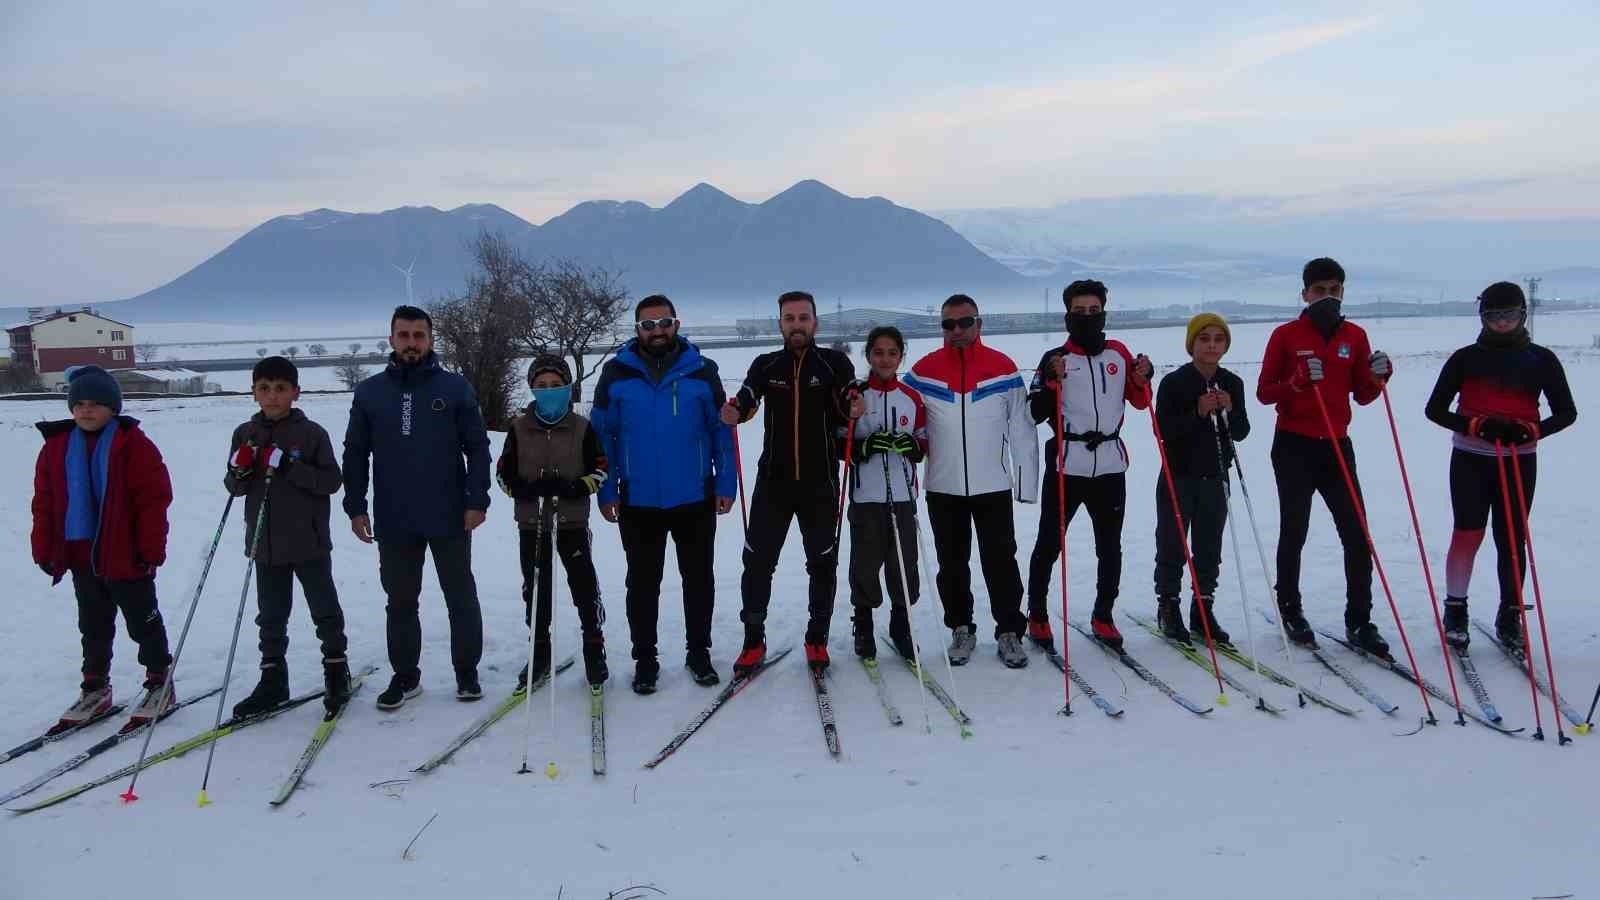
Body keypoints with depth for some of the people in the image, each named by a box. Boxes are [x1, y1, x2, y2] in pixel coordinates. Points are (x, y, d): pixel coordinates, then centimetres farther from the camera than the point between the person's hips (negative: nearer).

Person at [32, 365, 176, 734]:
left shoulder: (133, 443, -11)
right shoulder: (57, 445, 4)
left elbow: (155, 498, -13)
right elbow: (45, 502, 9)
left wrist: (151, 549, -15)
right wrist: (45, 550, 5)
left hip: (126, 556, -5)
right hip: (80, 556, 5)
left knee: (143, 622, 7)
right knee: (94, 627, 17)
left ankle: (159, 684, 19)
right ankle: (95, 689, 29)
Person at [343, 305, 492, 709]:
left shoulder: (455, 387, -1)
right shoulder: (369, 392, 4)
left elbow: (478, 448, -2)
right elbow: (355, 454, 7)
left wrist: (477, 500, -9)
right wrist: (355, 507, 1)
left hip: (450, 519, -2)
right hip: (393, 522, 2)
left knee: (461, 597, 9)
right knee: (400, 602, 11)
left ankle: (467, 671, 22)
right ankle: (405, 675, 24)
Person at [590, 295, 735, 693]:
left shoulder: (702, 372, -2)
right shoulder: (616, 374, -2)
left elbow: (721, 430, 2)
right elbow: (601, 435, 2)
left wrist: (725, 484, -3)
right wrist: (606, 490, -2)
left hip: (695, 498, 0)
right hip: (638, 501, 0)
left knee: (699, 579, 12)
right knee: (642, 583, 10)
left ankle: (698, 652, 27)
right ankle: (645, 658, 23)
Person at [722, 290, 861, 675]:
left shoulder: (835, 363, 0)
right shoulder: (766, 365, 4)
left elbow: (848, 404, -13)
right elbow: (746, 398, -13)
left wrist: (853, 409, -36)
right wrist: (734, 413, -36)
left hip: (820, 483, -1)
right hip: (773, 481, 1)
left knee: (823, 563, 8)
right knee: (758, 560, 2)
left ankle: (817, 639, 23)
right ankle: (753, 640, 16)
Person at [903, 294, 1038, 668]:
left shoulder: (1004, 368, -1)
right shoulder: (923, 370, 0)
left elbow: (1021, 430, 0)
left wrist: (1027, 482, -3)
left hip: (993, 486, -1)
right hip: (943, 488, 1)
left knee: (1000, 562, 2)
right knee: (951, 564, 11)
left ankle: (1009, 632, 13)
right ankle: (961, 630, 24)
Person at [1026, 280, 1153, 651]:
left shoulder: (1119, 353, 10)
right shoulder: (1055, 359, -1)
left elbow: (1139, 402, 16)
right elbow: (1036, 414, -5)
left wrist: (1143, 378, -3)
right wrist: (1051, 382, -20)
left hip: (1110, 465, 3)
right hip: (1066, 465, -3)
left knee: (1110, 547, 10)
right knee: (1049, 544, 3)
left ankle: (1103, 616, 25)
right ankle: (1037, 615, 18)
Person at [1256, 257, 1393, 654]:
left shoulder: (1355, 336, 7)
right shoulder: (1286, 335, -3)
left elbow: (1362, 396, 11)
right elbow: (1264, 392, -4)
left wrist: (1377, 376, -9)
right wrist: (1298, 381, -21)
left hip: (1337, 445, 3)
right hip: (1294, 447, -3)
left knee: (1357, 535, -1)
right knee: (1294, 532, 5)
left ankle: (1359, 621, 7)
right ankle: (1290, 610, 20)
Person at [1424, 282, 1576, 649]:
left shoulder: (1541, 360, 4)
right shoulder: (1466, 358, 0)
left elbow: (1566, 412, 6)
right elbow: (1435, 409, 0)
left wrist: (1530, 431, -13)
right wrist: (1476, 425, -17)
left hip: (1520, 462, 1)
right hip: (1471, 460, -1)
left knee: (1512, 539, 3)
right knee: (1468, 535, -5)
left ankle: (1510, 615, 15)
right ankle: (1455, 609, 8)